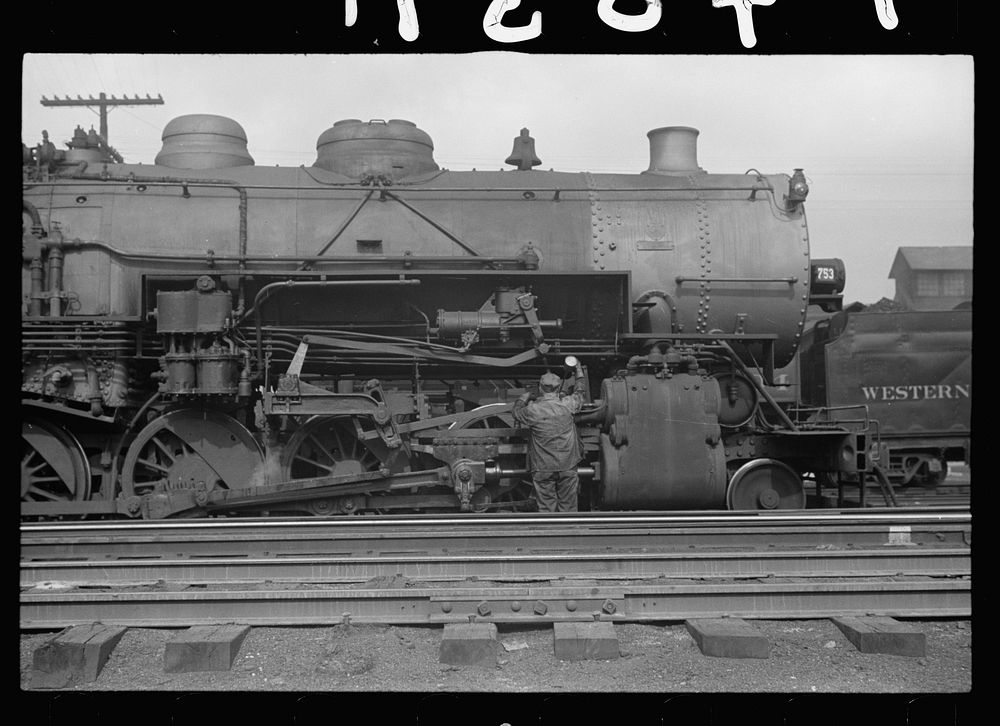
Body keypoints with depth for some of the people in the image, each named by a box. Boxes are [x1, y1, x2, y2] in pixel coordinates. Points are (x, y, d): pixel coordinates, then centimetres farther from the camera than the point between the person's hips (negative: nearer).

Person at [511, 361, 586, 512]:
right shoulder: (567, 404, -8)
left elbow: (516, 412, 9)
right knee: (567, 505, 13)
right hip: (567, 465, 2)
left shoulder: (532, 410, -13)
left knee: (546, 506, 8)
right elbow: (579, 393, 14)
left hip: (543, 467, -1)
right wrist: (579, 374, 31)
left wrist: (524, 397, 27)